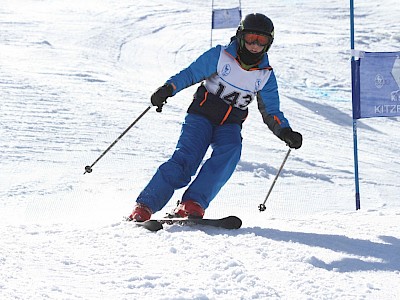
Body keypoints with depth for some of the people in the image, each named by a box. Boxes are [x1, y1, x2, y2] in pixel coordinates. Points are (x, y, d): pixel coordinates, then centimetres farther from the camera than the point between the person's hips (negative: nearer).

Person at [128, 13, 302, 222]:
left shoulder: (266, 76, 4)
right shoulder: (220, 56, -4)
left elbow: (271, 112, 6)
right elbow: (190, 74, -5)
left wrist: (285, 132, -13)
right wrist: (168, 88, -23)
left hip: (229, 125, 2)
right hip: (202, 115, -2)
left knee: (230, 151, -31)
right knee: (186, 159, -23)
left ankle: (193, 204, -36)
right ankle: (144, 206, -21)